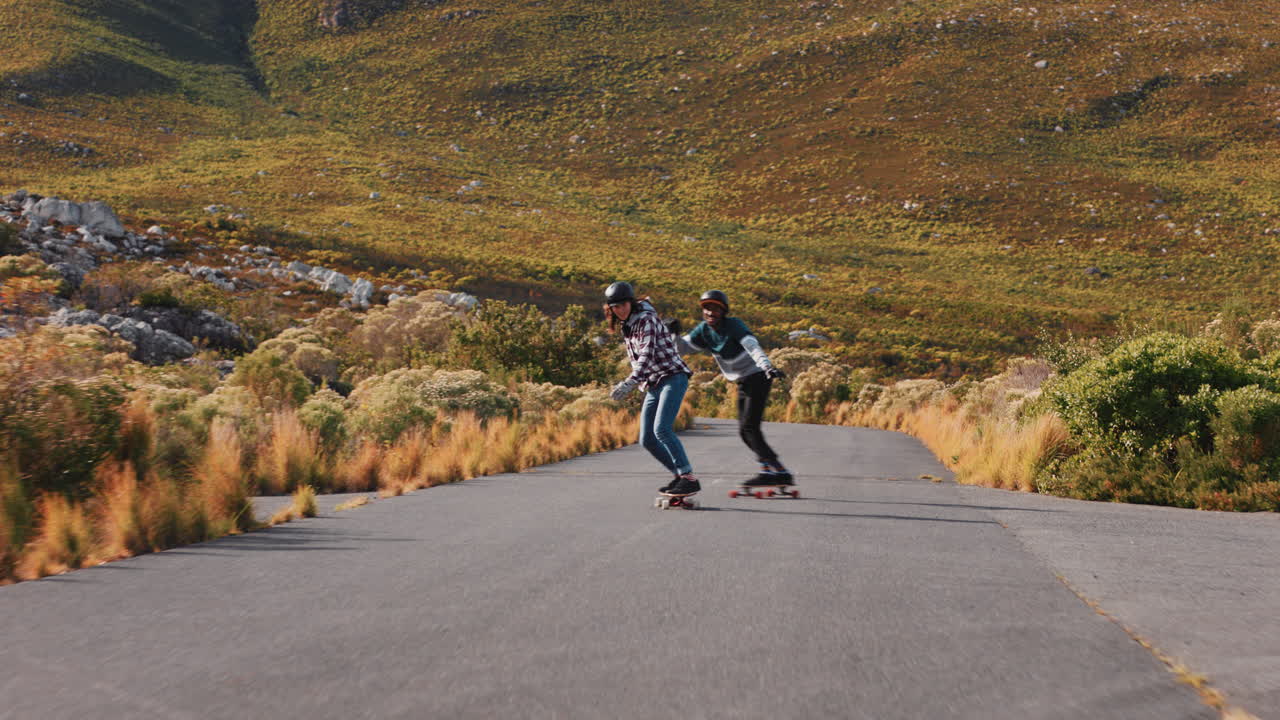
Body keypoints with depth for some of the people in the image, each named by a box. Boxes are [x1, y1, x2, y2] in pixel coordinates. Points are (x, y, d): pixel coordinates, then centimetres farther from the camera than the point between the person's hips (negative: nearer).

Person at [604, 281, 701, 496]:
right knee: (647, 439, 3)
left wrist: (630, 383, -34)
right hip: (653, 385, 9)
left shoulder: (646, 319, -12)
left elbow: (647, 355, -24)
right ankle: (679, 475, 16)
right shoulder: (626, 326, 15)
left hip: (673, 377, -9)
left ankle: (690, 478, -22)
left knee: (661, 429, -24)